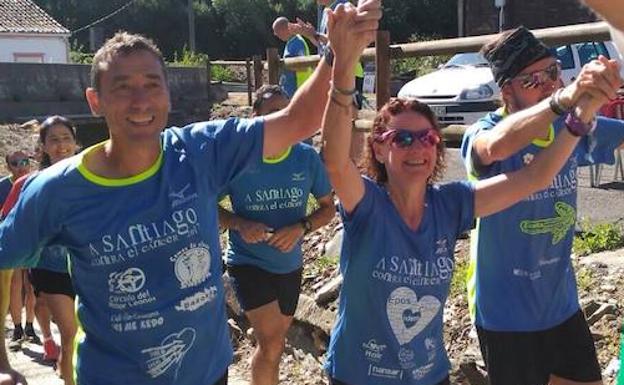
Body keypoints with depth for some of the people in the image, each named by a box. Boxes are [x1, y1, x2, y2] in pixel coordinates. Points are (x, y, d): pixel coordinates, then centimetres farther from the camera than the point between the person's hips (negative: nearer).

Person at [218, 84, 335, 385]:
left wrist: (301, 228, -19)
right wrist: (239, 224, -22)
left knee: (274, 341, 19)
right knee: (272, 343, -15)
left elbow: (328, 207, 0)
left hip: (289, 266, 4)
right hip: (248, 263, -3)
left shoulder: (307, 158, -10)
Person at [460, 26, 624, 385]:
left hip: (563, 302, 6)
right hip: (506, 311, -5)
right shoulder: (484, 131, -19)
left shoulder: (573, 127, -2)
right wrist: (566, 97, -57)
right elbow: (494, 147, -44)